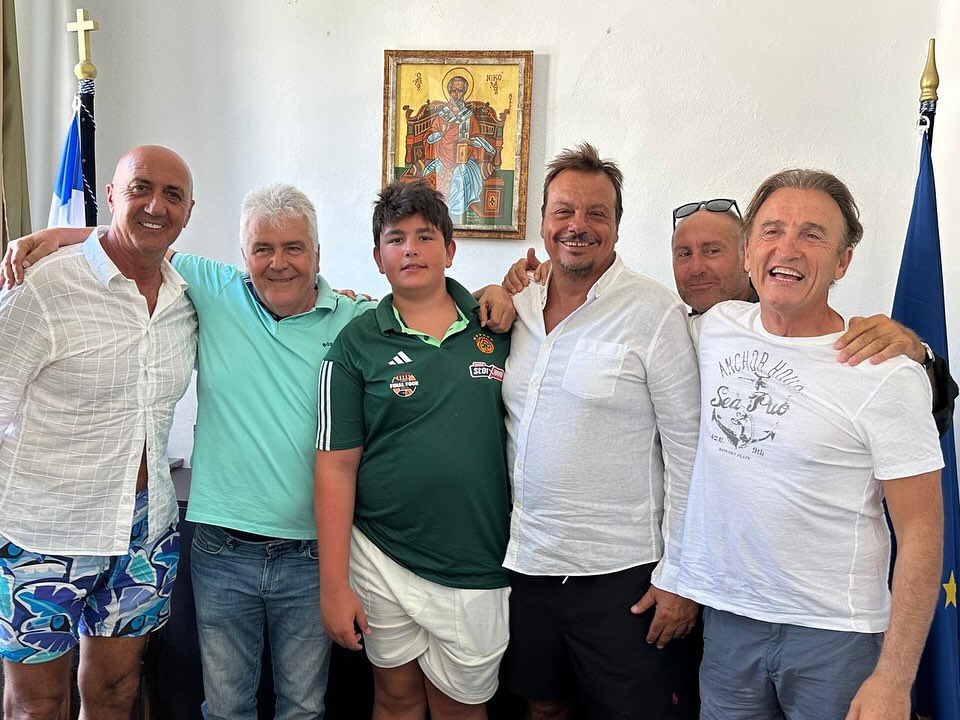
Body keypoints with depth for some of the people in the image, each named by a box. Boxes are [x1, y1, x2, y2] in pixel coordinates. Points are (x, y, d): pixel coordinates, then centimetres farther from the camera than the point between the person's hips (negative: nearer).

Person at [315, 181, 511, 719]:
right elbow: (336, 467, -4)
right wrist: (334, 584, -6)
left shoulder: (498, 328, 1)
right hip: (382, 560, -1)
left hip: (478, 568, 1)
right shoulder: (357, 344, -3)